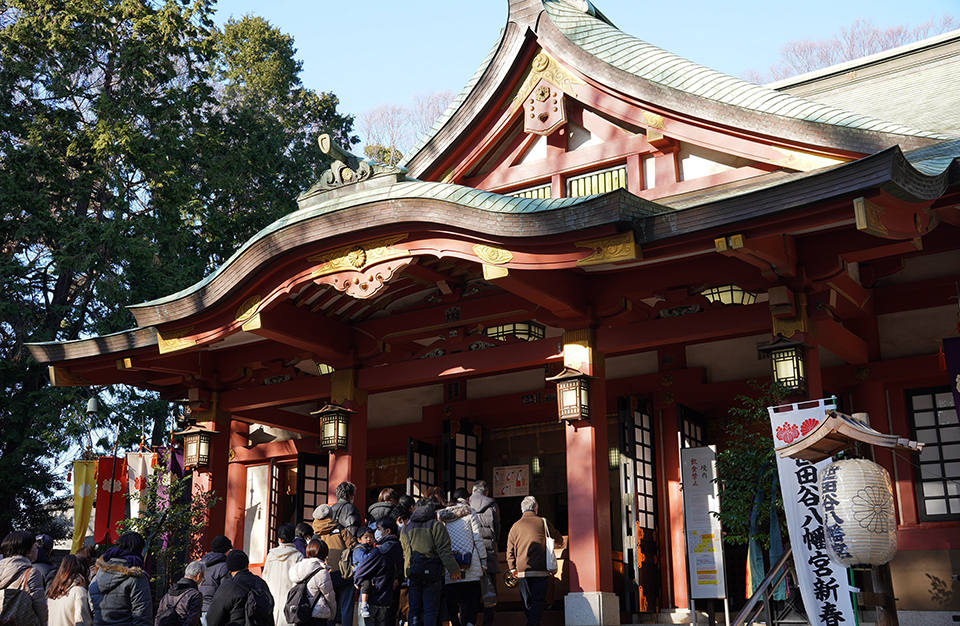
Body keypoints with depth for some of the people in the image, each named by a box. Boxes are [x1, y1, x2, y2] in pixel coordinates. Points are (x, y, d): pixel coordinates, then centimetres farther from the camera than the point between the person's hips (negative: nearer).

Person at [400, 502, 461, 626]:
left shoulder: (405, 529, 16)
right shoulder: (436, 525, 3)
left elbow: (405, 553, 16)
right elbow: (443, 549, -8)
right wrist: (453, 569, -8)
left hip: (412, 571, 3)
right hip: (432, 572, -3)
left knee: (414, 610, 9)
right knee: (431, 610, 1)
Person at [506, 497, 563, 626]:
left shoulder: (516, 526, 7)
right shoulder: (543, 522, 3)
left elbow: (510, 550, 8)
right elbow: (557, 537, 21)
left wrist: (512, 568, 19)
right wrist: (560, 543, 44)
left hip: (522, 571, 2)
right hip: (540, 570, -2)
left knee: (527, 601, 11)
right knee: (538, 599, -2)